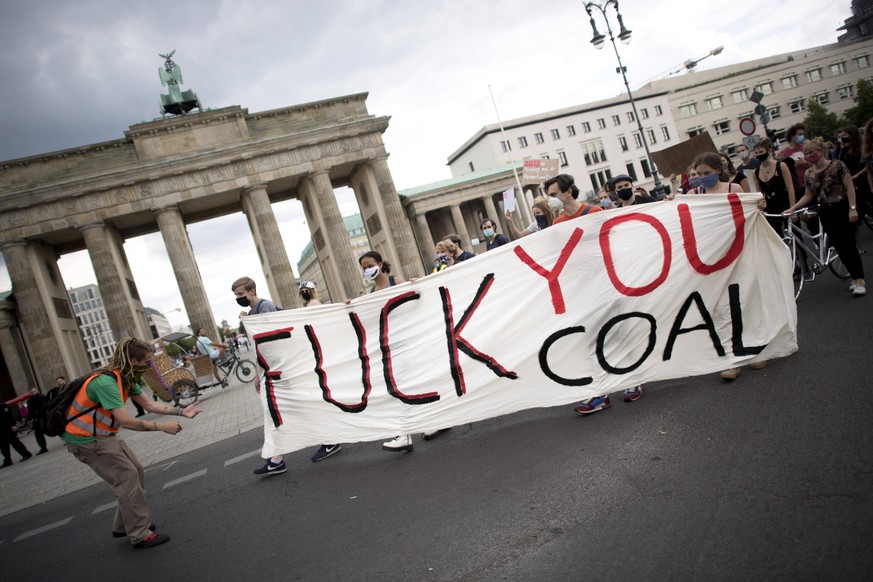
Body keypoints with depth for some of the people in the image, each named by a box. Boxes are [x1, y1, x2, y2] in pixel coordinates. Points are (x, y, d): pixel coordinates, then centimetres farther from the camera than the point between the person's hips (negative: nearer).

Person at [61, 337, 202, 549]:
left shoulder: (126, 378, 1)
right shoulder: (105, 382, -29)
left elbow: (150, 404, 5)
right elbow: (125, 421, -31)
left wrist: (181, 412, -2)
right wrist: (162, 427, -24)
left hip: (104, 436, 10)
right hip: (87, 440, -9)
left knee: (135, 471, 12)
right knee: (127, 478, -9)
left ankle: (124, 525, 25)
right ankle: (140, 535, 0)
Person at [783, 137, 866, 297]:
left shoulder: (837, 166, -10)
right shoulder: (809, 173, 5)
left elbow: (850, 187, -11)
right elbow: (808, 195, 10)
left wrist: (852, 208, -17)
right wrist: (792, 208, -1)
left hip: (843, 209, -5)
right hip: (826, 212, 5)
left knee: (848, 244, -8)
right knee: (839, 246, 6)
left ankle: (860, 280, -3)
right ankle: (855, 276, 20)